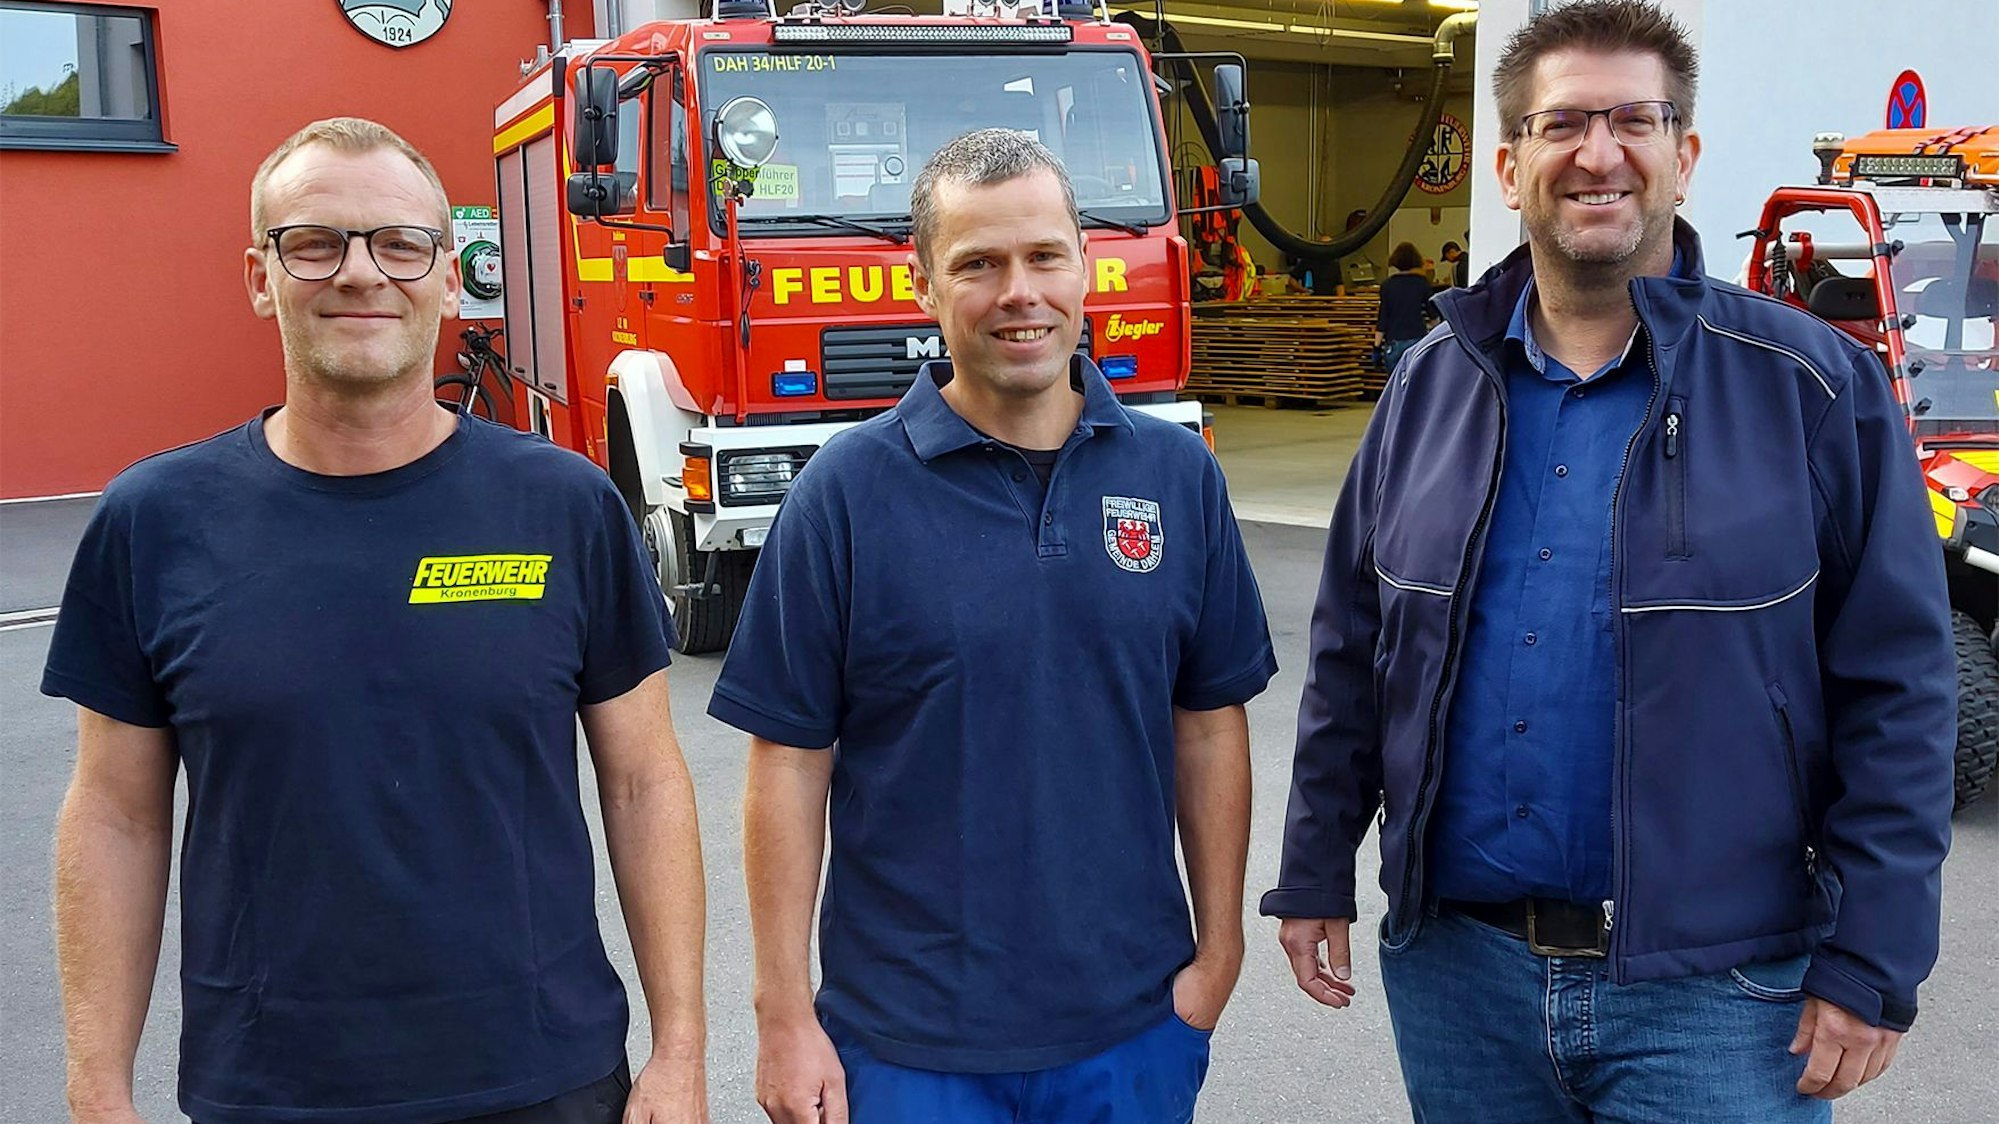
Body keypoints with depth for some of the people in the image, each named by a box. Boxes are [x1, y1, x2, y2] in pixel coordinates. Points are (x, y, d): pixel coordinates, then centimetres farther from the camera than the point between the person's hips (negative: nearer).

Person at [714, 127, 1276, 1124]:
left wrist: (1218, 948, 4)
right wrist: (785, 1017, -7)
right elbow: (790, 762, -7)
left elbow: (1209, 722, 5)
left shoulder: (1178, 473, 0)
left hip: (1134, 1019, 3)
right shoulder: (847, 491, -8)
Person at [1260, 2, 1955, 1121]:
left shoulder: (1814, 386, -5)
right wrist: (1316, 874, 9)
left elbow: (1897, 696, -6)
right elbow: (1352, 652, 10)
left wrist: (1872, 966, -9)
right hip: (1455, 967, 4)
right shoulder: (1433, 387, 5)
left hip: (1715, 995, -3)